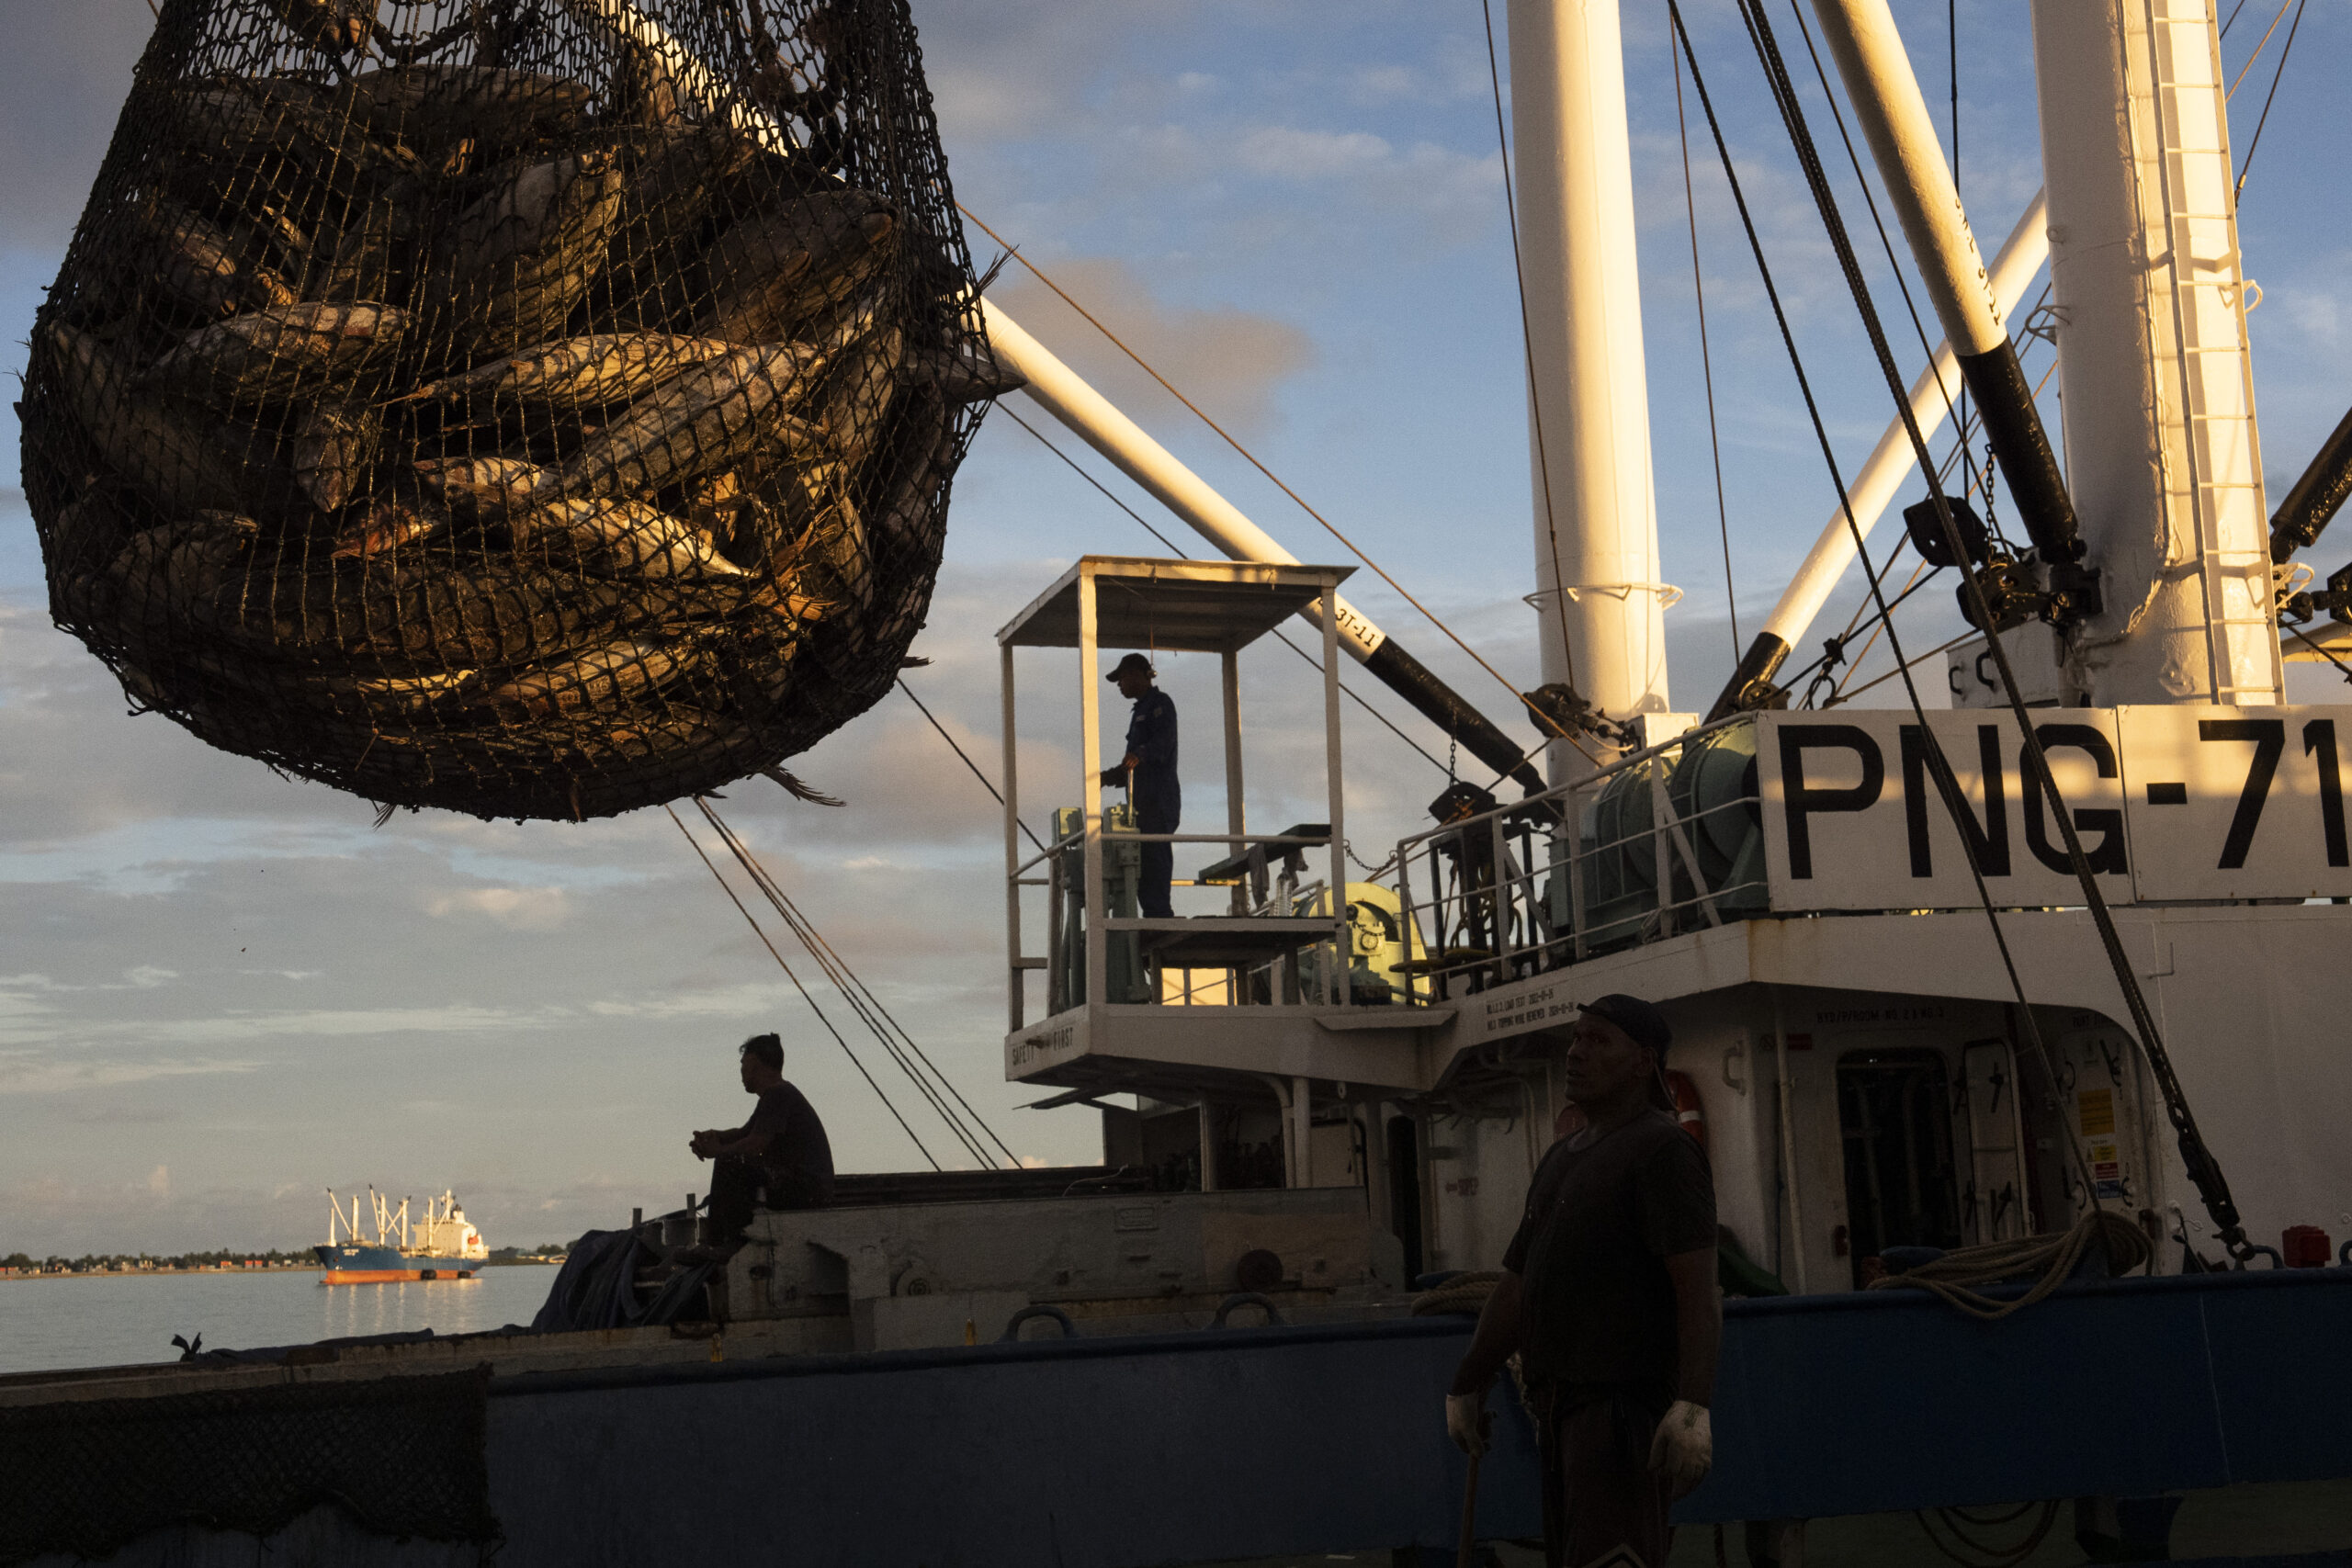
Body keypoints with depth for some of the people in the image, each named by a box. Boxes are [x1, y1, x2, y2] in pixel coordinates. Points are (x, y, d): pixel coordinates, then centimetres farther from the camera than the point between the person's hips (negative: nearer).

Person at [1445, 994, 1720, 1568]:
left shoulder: (1662, 1149, -8)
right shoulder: (1562, 1158, 20)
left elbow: (1698, 1287, -18)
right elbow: (1516, 1284, 24)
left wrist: (1693, 1405, -29)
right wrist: (1467, 1386, 24)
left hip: (1628, 1400, -9)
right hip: (1564, 1399, 9)